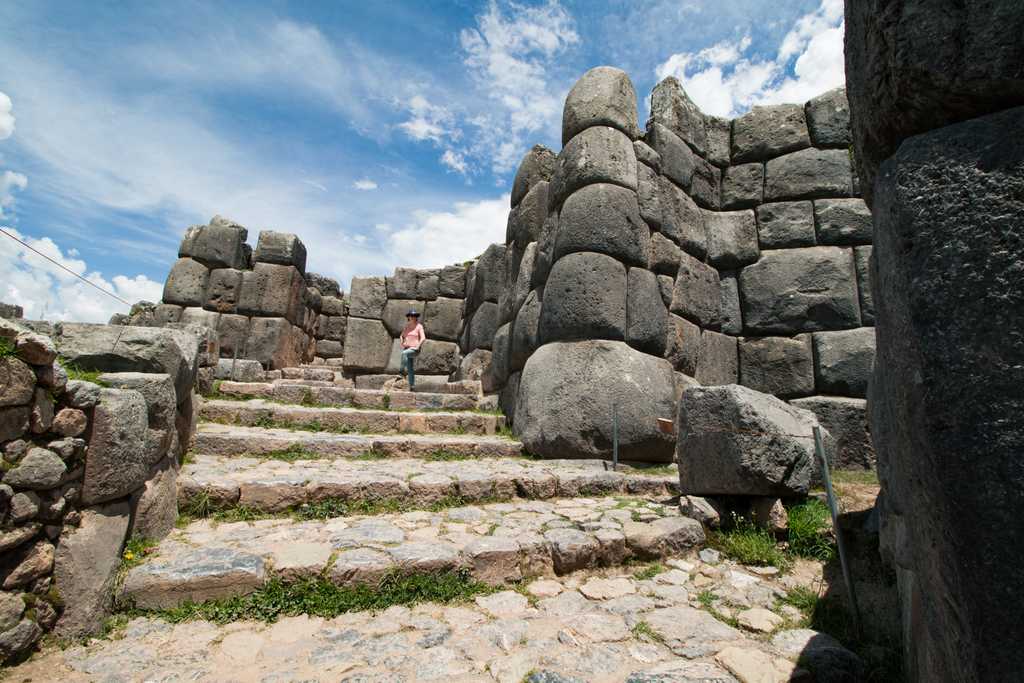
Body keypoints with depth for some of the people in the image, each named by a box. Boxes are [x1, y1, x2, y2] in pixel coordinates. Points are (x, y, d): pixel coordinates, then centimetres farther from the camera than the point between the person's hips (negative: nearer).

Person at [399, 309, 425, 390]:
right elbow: (402, 336, 27)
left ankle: (403, 370, -29)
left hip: (414, 350, -5)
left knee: (404, 353, -36)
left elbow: (423, 338, -11)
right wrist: (402, 344, 11)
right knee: (410, 369, 3)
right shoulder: (407, 326, 13)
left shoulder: (419, 326, -3)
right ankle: (412, 386, 7)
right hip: (407, 349, 5)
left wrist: (417, 347, -18)